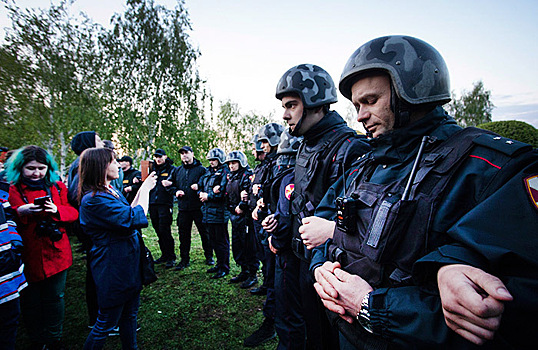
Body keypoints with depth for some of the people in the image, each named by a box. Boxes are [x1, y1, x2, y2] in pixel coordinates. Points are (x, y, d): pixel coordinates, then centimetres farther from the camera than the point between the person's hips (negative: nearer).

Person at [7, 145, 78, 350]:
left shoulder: (57, 186, 5)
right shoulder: (11, 189, -2)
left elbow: (73, 212, 2)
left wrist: (57, 210, -17)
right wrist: (19, 212, -26)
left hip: (55, 254, 2)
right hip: (27, 257, -1)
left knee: (55, 298, 14)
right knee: (30, 301, 13)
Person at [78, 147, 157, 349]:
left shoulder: (111, 191, 6)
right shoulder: (94, 200, -24)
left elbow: (128, 211, 17)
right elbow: (136, 219, -28)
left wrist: (143, 189, 8)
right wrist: (145, 189, -15)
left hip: (129, 265, 9)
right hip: (113, 270, -9)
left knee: (129, 316, 23)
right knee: (105, 324, 10)